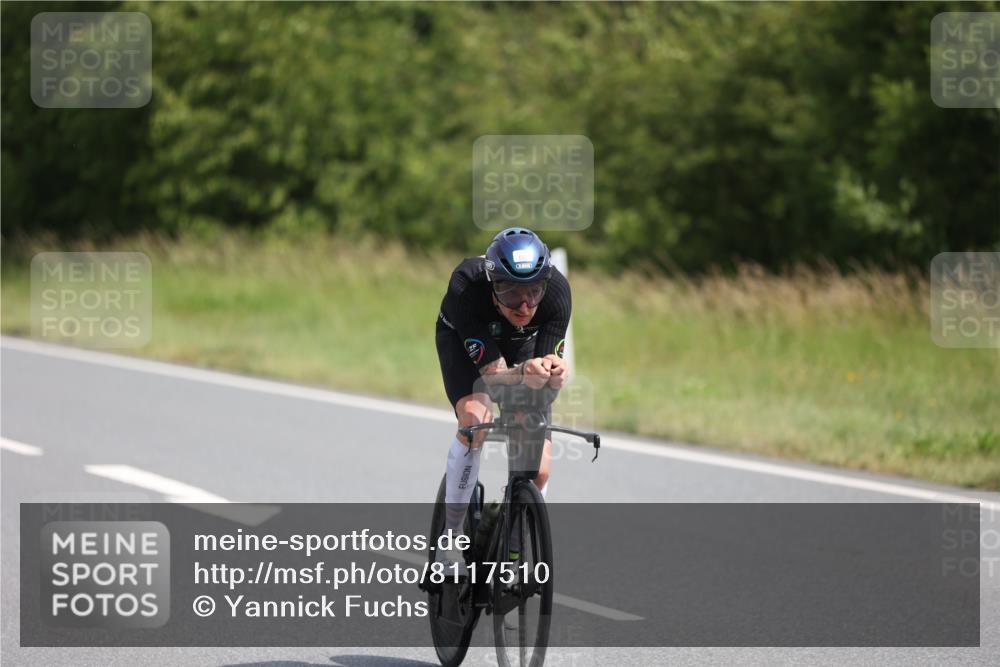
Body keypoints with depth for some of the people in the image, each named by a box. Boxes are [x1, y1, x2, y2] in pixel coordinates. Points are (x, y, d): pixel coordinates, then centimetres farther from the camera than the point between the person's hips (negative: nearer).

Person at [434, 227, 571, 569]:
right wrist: (523, 373, -59)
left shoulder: (556, 290, -35)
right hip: (463, 337, -2)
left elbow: (548, 371, -30)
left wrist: (554, 373, -54)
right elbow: (493, 373, -38)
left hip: (522, 343, 2)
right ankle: (451, 536, -19)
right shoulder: (467, 287, -41)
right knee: (476, 417, -32)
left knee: (539, 470, -12)